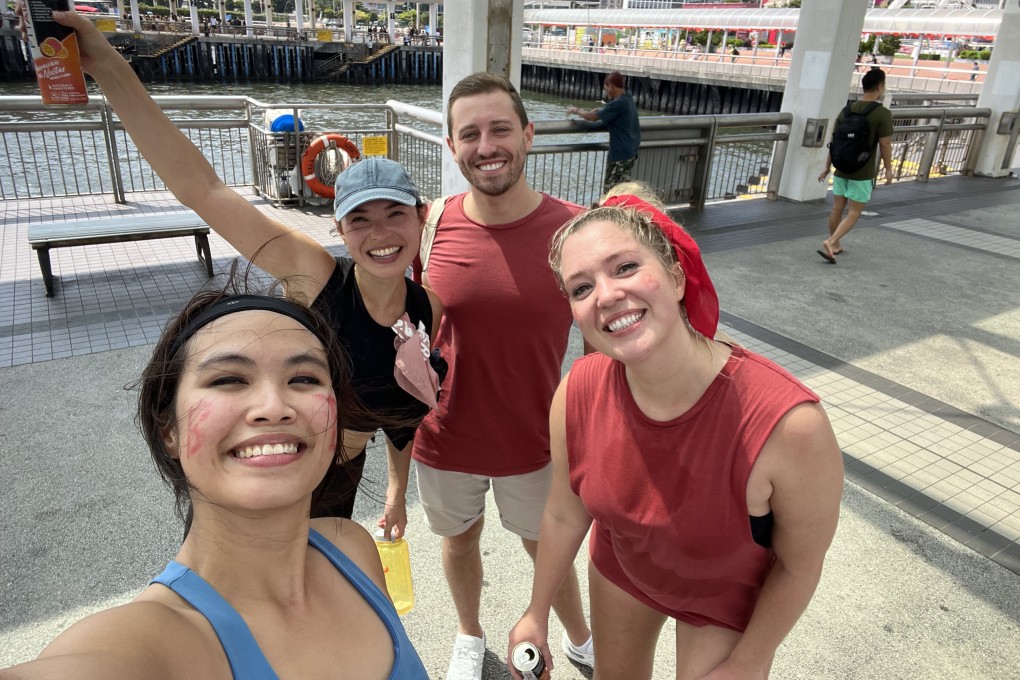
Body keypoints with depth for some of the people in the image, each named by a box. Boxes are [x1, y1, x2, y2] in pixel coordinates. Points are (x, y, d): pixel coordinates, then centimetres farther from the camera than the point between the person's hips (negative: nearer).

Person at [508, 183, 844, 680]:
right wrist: (537, 612, 5)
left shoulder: (790, 424, -39)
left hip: (728, 600, -3)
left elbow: (799, 567, -20)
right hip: (621, 567, 3)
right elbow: (564, 515, -9)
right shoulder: (577, 393, -27)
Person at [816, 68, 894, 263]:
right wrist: (888, 169, 1)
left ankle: (836, 245, 26)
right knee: (854, 213, 1)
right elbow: (885, 145, -11)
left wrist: (827, 166, 11)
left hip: (841, 169, 5)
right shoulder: (883, 113, -12)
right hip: (863, 173, -5)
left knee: (837, 209, 14)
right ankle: (830, 242, -16)